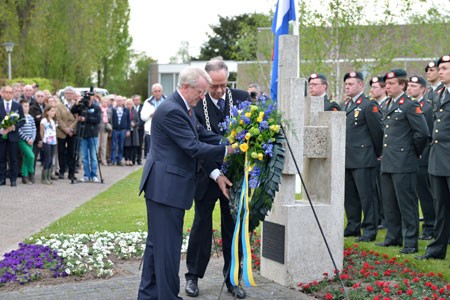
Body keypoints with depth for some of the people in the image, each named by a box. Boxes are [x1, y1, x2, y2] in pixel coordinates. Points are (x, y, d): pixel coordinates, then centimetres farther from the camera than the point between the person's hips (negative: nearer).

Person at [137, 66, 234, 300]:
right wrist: (227, 150, -12)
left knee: (157, 243, 17)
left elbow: (202, 137, 11)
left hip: (166, 187, 11)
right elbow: (193, 148, -20)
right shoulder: (171, 111, -19)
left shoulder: (184, 109, 14)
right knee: (168, 245, -4)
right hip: (165, 187, -11)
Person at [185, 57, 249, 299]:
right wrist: (216, 174, -22)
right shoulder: (196, 105, -11)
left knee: (233, 227, 10)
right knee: (202, 225, 11)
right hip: (207, 175, -2)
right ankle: (193, 276, 23)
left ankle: (233, 279, 21)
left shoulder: (242, 98, -4)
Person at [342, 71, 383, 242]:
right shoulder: (345, 105, 15)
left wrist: (379, 154, -2)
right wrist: (342, 153, 16)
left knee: (366, 195, -4)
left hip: (363, 159, -8)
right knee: (349, 195, 14)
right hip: (347, 159, 8)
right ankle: (353, 227, 24)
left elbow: (377, 131, -8)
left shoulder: (369, 106, -9)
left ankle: (370, 230, 2)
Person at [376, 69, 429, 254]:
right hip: (387, 163, 9)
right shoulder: (387, 106, 15)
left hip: (403, 164, -9)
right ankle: (393, 237, 25)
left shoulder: (410, 106, -11)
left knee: (407, 203, -4)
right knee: (389, 203, 14)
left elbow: (422, 133, -15)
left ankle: (411, 242, 2)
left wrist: (415, 153, -5)